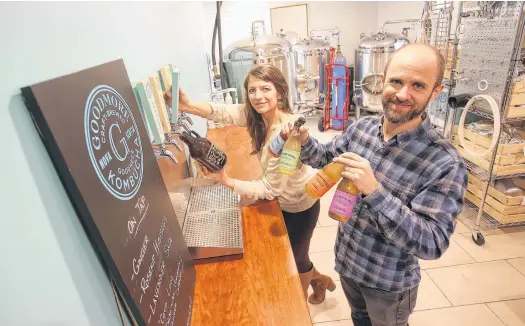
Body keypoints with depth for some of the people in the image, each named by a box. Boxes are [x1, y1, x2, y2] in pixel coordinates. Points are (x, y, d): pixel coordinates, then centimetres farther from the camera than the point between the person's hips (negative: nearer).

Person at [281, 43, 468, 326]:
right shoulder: (360, 128, -11)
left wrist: (374, 191, -41)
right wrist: (304, 142, -15)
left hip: (389, 283, -4)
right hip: (346, 261, 4)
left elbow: (432, 244, -29)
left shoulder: (445, 163, -27)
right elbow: (326, 157, 7)